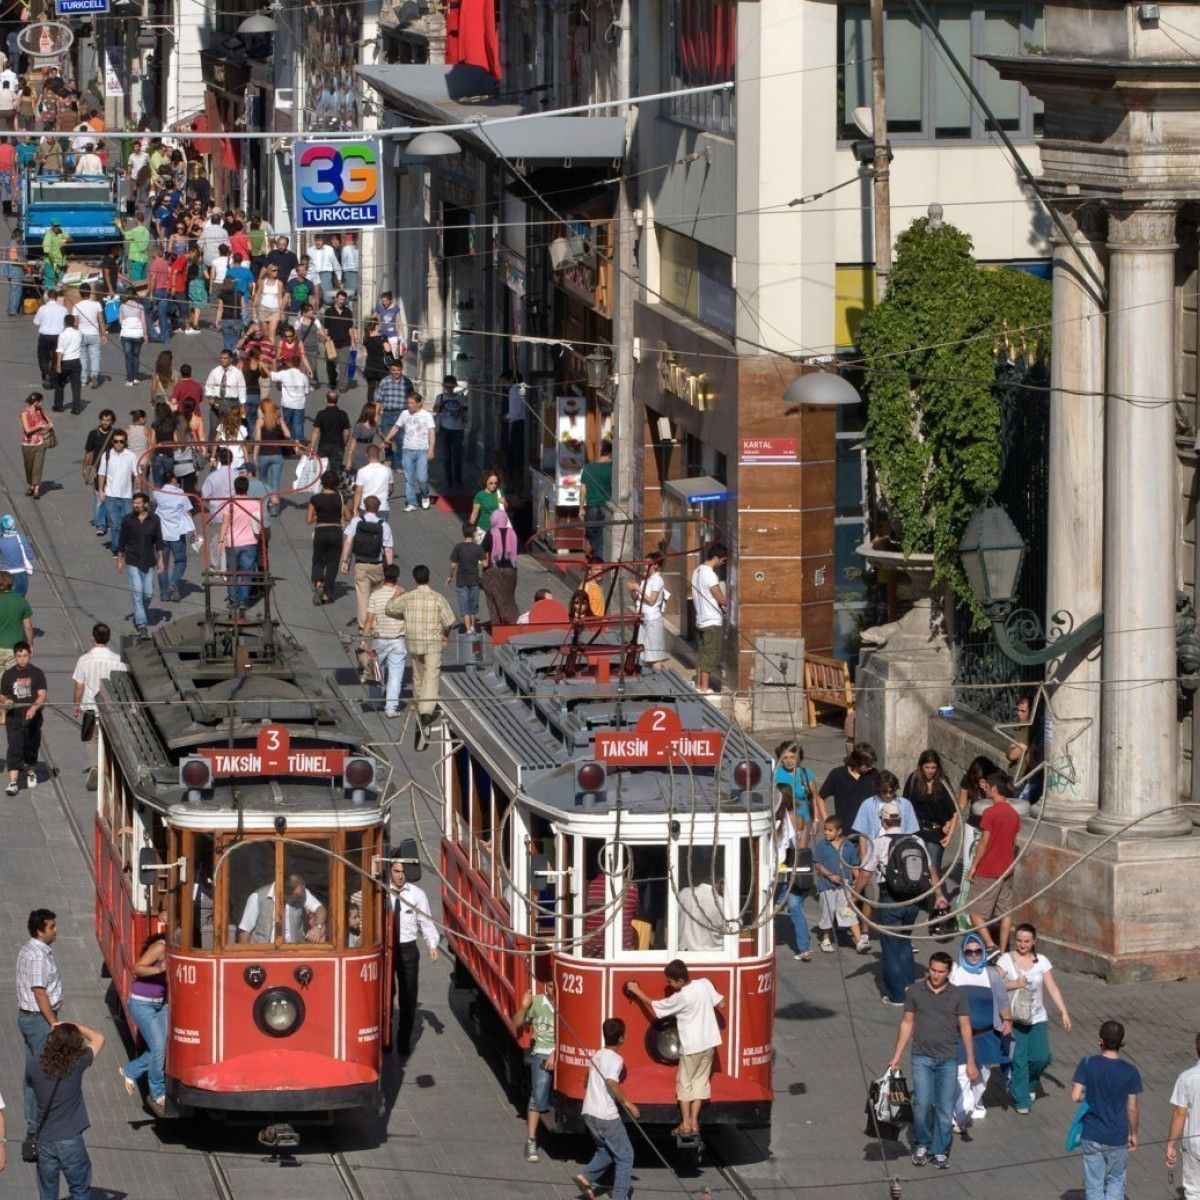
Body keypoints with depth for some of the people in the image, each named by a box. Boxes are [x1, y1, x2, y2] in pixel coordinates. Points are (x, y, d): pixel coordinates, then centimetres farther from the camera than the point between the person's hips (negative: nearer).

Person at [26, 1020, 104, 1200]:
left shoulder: (33, 1066, -6)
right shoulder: (77, 1064, -10)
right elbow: (99, 1039, 6)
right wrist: (73, 1026, 13)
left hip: (44, 1142, 2)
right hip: (71, 1141, -2)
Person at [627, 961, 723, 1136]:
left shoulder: (681, 998, -20)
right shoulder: (705, 984, -5)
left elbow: (655, 1006, -8)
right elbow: (720, 1003, 6)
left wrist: (637, 991, 3)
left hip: (691, 1047, -6)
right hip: (709, 1043, 6)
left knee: (684, 1084, 9)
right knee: (700, 1082, 14)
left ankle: (686, 1125, 11)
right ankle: (694, 1123, 14)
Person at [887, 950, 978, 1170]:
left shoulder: (956, 996, 2)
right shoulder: (915, 992, 3)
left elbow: (965, 1029, 4)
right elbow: (907, 1024, 8)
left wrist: (970, 1062, -1)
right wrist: (896, 1057, 6)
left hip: (948, 1060, 1)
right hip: (922, 1058, 0)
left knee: (945, 1108, 1)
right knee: (922, 1103, -11)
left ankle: (940, 1152, 11)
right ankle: (921, 1145, 8)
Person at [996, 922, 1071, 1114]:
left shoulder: (1041, 961, 6)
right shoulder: (1006, 960, -2)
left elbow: (1053, 988, 5)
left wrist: (1064, 1012, 0)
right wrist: (1014, 984, -21)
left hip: (1037, 1019, 3)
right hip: (1014, 1019, -3)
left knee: (1041, 1058, -4)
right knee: (1018, 1060, -5)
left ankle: (1030, 1084, 26)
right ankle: (1020, 1100, 5)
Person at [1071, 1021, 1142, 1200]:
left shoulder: (1087, 1064, -11)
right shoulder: (1131, 1072, -10)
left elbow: (1075, 1096, -14)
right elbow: (1132, 1108, -5)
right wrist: (1133, 1134, 9)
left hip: (1091, 1136, 0)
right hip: (1117, 1138, 0)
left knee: (1094, 1185, 10)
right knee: (1116, 1181, 18)